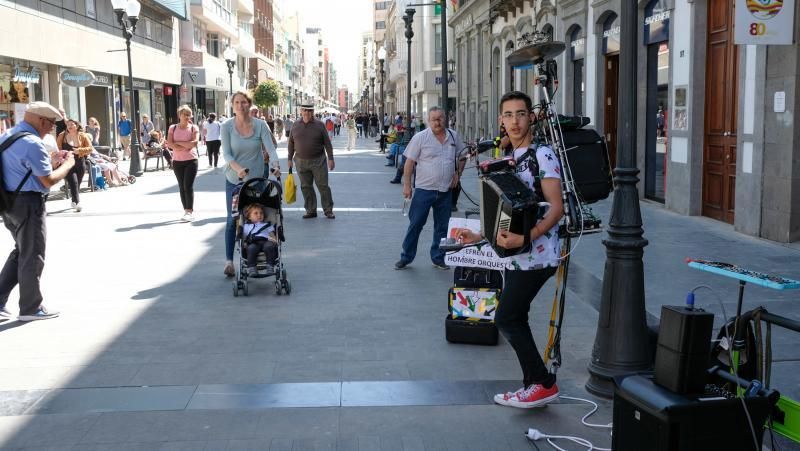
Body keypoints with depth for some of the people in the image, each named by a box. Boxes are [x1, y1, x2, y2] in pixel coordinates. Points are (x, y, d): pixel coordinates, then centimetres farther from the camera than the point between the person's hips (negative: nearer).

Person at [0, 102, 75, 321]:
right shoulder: (32, 143, -20)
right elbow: (48, 180, -20)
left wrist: (52, 158, 15)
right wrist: (68, 163, -5)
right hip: (28, 203, -9)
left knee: (21, 251, 21)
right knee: (32, 256, 4)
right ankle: (31, 308, 15)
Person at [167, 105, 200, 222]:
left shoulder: (194, 128, 0)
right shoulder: (173, 128, 6)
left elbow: (194, 143, -14)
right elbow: (169, 144, -6)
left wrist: (178, 142, -9)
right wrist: (185, 146, -15)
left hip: (191, 160, -3)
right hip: (177, 161, 3)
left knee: (188, 186, -9)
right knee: (182, 187, 7)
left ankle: (190, 212, -6)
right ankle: (186, 210, 13)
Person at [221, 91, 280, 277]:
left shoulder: (260, 125, -5)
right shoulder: (226, 126, -5)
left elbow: (270, 148, -11)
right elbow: (226, 153, -11)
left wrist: (275, 165, -31)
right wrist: (238, 168, -29)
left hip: (257, 178, 1)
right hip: (234, 179, -1)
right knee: (232, 220, 0)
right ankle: (229, 260, 5)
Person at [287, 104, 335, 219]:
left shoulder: (319, 125, -2)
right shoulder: (296, 126, 5)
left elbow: (327, 143, -1)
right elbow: (291, 143, 12)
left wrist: (330, 159, -6)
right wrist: (290, 159, 10)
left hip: (318, 161, -3)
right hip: (301, 161, 3)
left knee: (323, 186, -1)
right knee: (306, 187, 6)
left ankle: (328, 211, 7)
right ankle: (311, 211, 15)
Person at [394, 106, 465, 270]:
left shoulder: (453, 136, 6)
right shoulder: (420, 138, -6)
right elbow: (410, 162, -5)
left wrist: (458, 173, 9)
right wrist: (406, 185, -9)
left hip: (445, 190, 4)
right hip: (424, 189, -4)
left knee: (442, 226, 10)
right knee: (415, 224, 1)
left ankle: (438, 258, 22)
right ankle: (406, 257, 12)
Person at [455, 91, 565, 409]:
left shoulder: (542, 155, -11)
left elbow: (556, 208, -18)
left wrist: (525, 237, -30)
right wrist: (479, 237, 17)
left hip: (537, 255, -9)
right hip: (515, 255, 9)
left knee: (506, 319, -8)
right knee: (514, 321, 11)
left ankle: (543, 383, 4)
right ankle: (533, 387, 21)